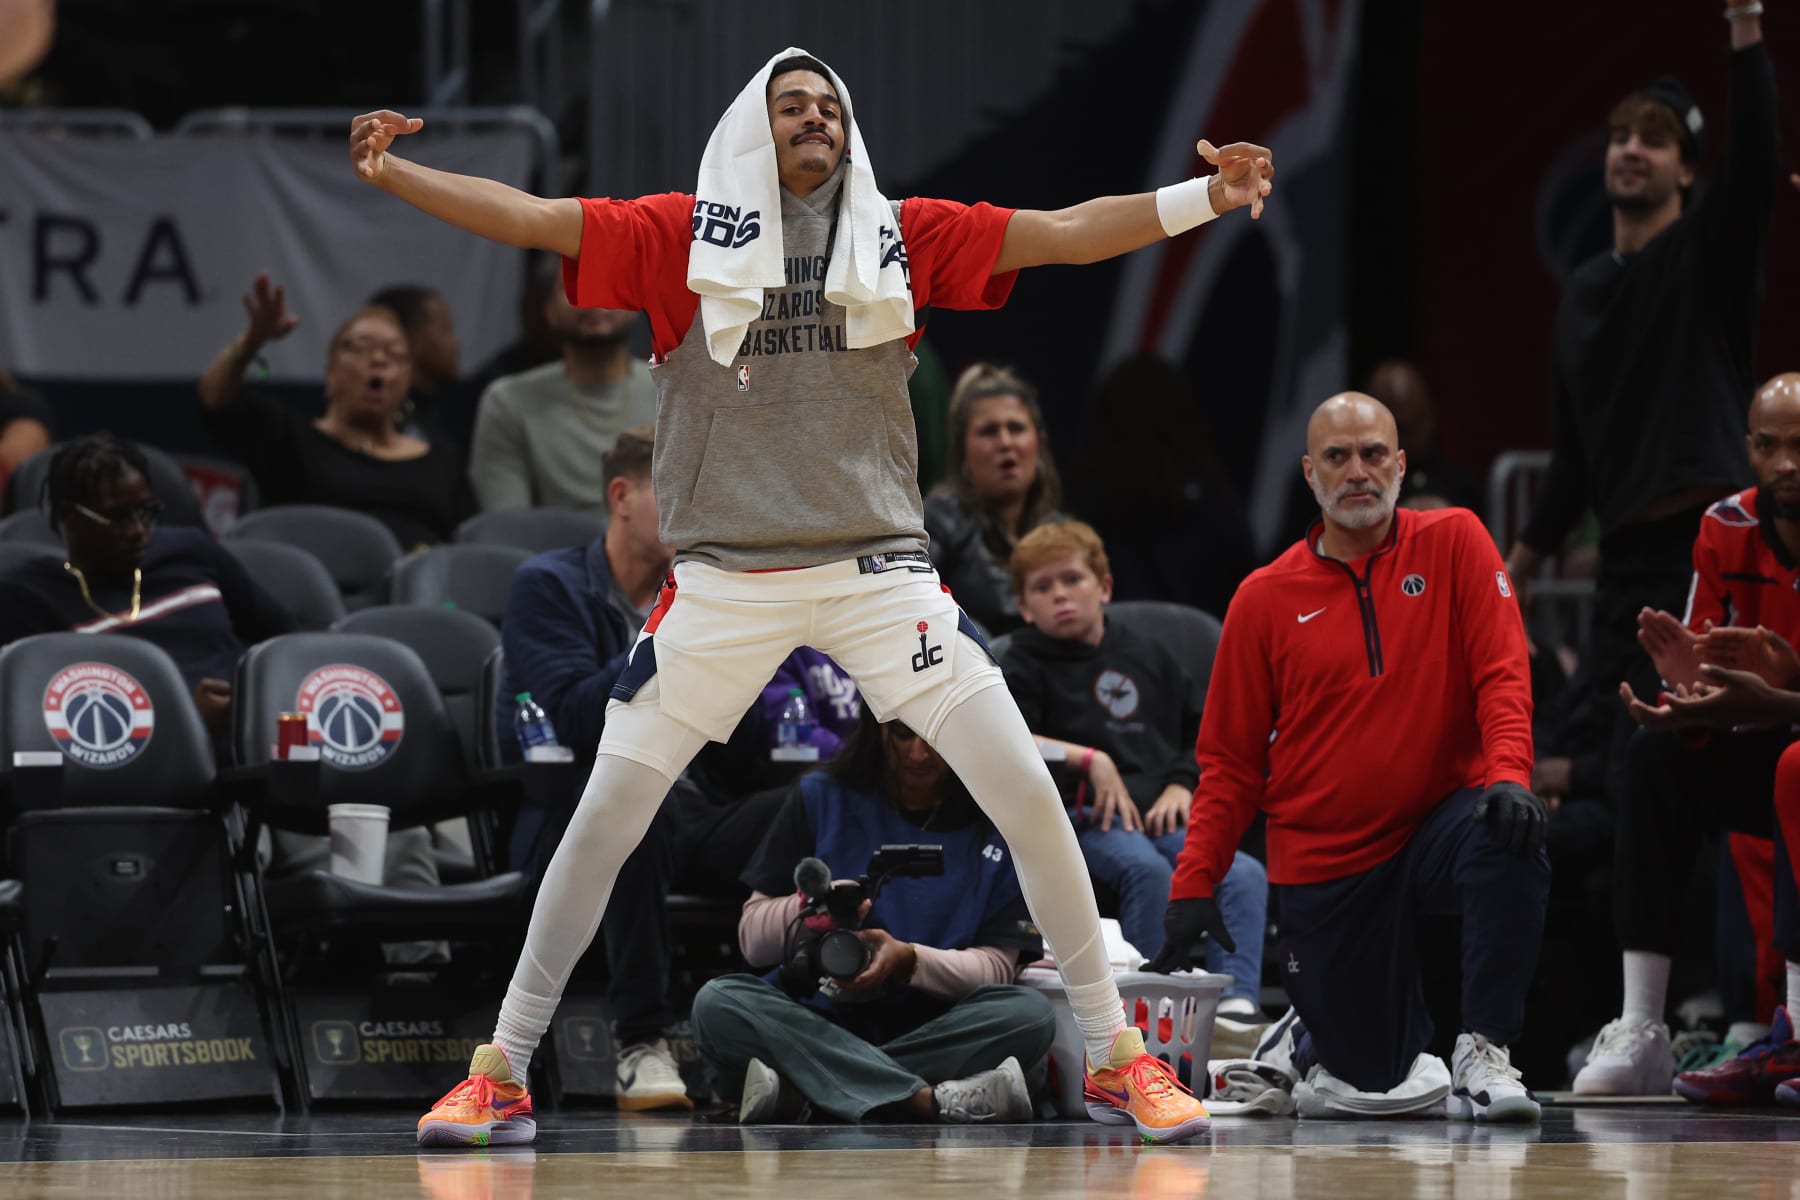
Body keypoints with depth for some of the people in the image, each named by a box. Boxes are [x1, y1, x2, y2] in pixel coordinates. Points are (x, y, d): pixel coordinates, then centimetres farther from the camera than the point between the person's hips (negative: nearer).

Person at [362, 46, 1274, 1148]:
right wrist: (390, 174, -17)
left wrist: (1212, 195, -11)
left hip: (880, 575, 1)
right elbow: (532, 218, -3)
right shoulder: (683, 235, 4)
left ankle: (1115, 1056, 7)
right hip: (725, 583, -1)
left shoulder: (904, 236, 7)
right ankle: (502, 1072, 10)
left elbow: (1067, 233, 1)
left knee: (1030, 797, -6)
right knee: (604, 818, -2)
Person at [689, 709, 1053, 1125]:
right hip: (817, 1023, 0)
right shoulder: (823, 799, 8)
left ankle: (794, 1094, -34)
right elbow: (753, 941, 7)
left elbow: (996, 966, 0)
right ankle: (931, 1102, -41)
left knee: (1030, 1013, -31)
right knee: (717, 1003, -29)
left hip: (934, 1036, 0)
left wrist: (908, 961, -20)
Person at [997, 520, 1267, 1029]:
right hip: (1086, 817, -4)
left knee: (1244, 872, -23)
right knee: (1146, 868, -38)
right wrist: (1089, 759, -10)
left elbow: (1206, 732, 26)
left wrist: (1182, 784, 6)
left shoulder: (1148, 657, 24)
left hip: (1163, 815, 5)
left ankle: (1238, 1001, -35)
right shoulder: (1023, 666, 12)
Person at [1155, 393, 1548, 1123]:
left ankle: (1483, 1054, -22)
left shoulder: (1454, 543, 0)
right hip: (1321, 863, 0)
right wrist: (1193, 884, -6)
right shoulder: (1265, 599, 0)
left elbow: (1503, 673, -9)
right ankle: (1301, 1046, 36)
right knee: (1374, 1078, 0)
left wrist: (1508, 773, -27)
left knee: (1508, 839, -36)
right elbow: (1230, 761, 3)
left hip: (1437, 821, 0)